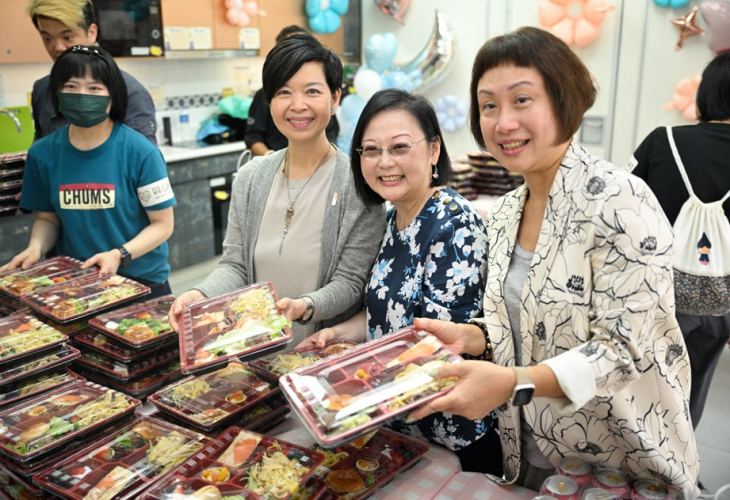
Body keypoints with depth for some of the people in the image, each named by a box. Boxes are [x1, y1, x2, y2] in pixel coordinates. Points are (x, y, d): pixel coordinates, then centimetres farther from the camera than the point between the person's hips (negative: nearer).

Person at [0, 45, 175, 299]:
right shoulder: (42, 154, -1)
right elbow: (47, 217, 12)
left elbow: (163, 223, -8)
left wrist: (119, 254, -21)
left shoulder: (141, 152, -13)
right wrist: (35, 247, -9)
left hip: (142, 280, -2)